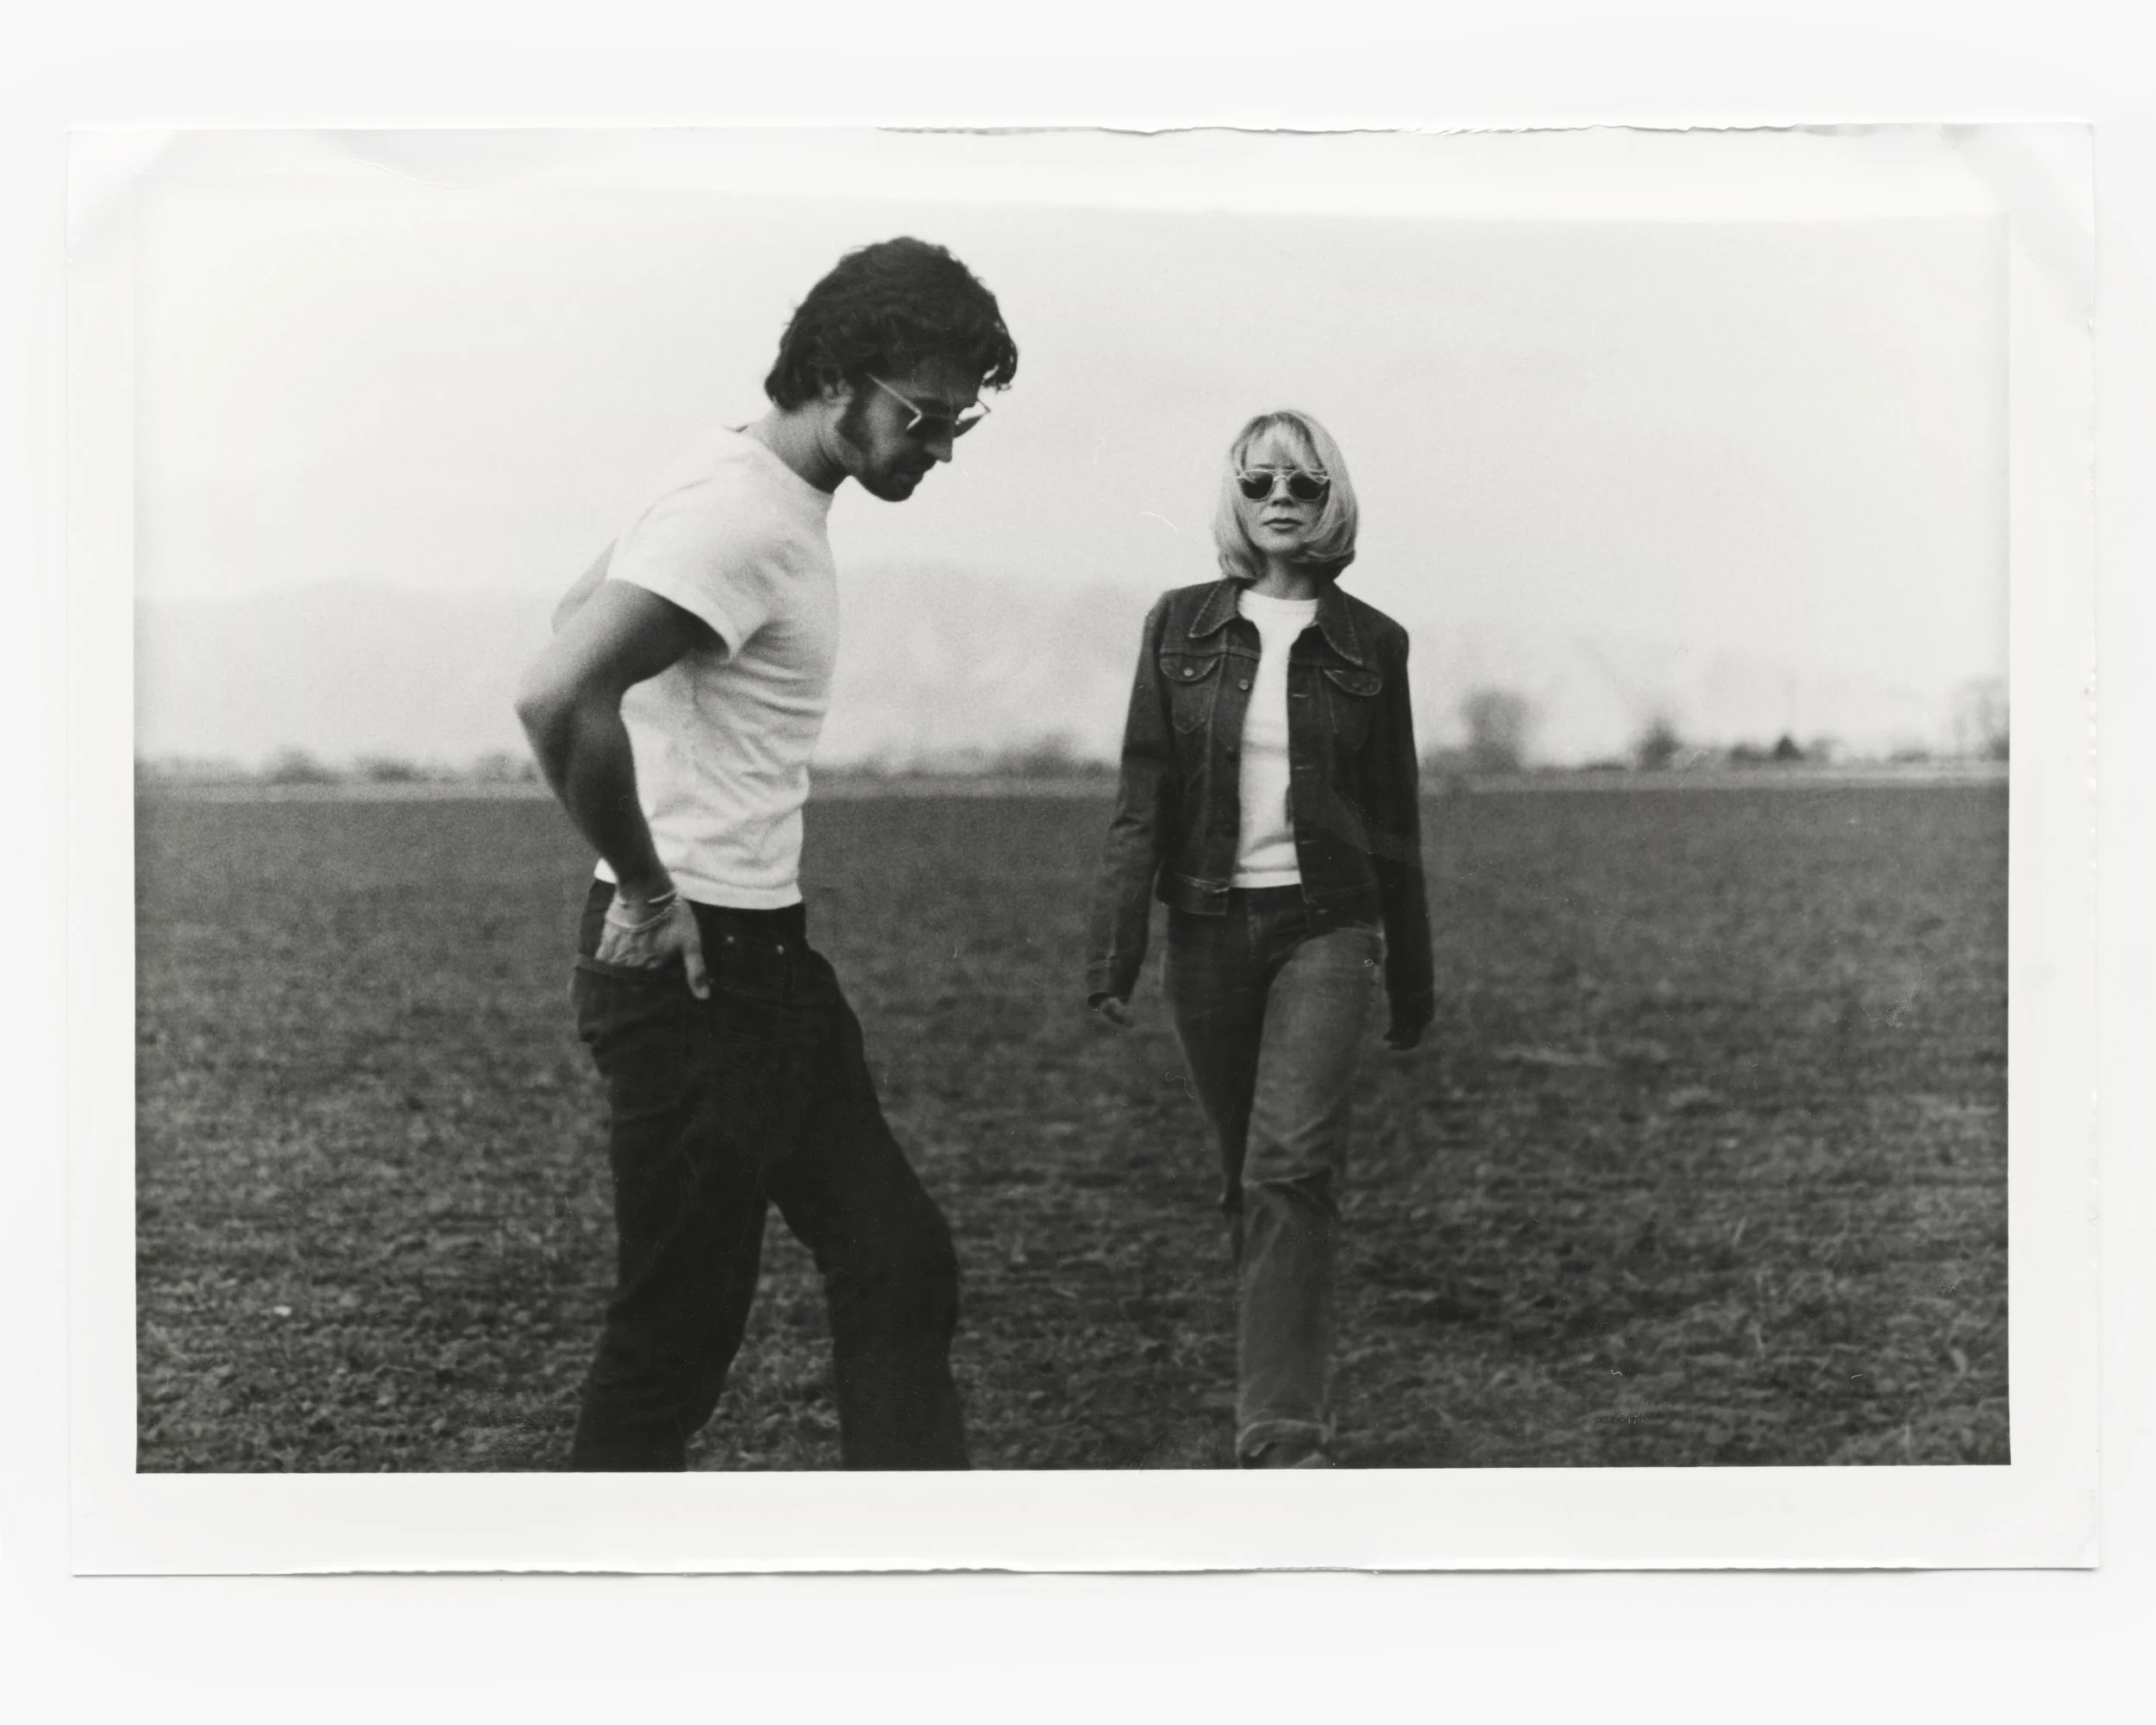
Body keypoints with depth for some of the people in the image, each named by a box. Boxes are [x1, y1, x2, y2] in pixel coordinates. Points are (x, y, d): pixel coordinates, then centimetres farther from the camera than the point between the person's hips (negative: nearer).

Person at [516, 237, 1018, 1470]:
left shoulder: (768, 495, 12)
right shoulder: (742, 516, -19)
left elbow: (585, 607, 26)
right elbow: (560, 698, -33)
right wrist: (648, 894, -19)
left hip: (769, 957, 10)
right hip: (690, 969, -10)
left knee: (899, 1272, 10)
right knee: (677, 1333, -1)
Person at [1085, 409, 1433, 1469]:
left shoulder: (1371, 646, 4)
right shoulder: (1181, 628, 4)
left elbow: (1393, 821, 9)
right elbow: (1142, 798, 1)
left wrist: (1412, 983, 12)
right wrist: (1112, 953, -7)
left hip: (1325, 928, -2)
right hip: (1209, 929, 2)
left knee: (1290, 1165, -17)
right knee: (1250, 1175, 10)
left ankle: (1280, 1434, -19)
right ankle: (1284, 1398, 26)